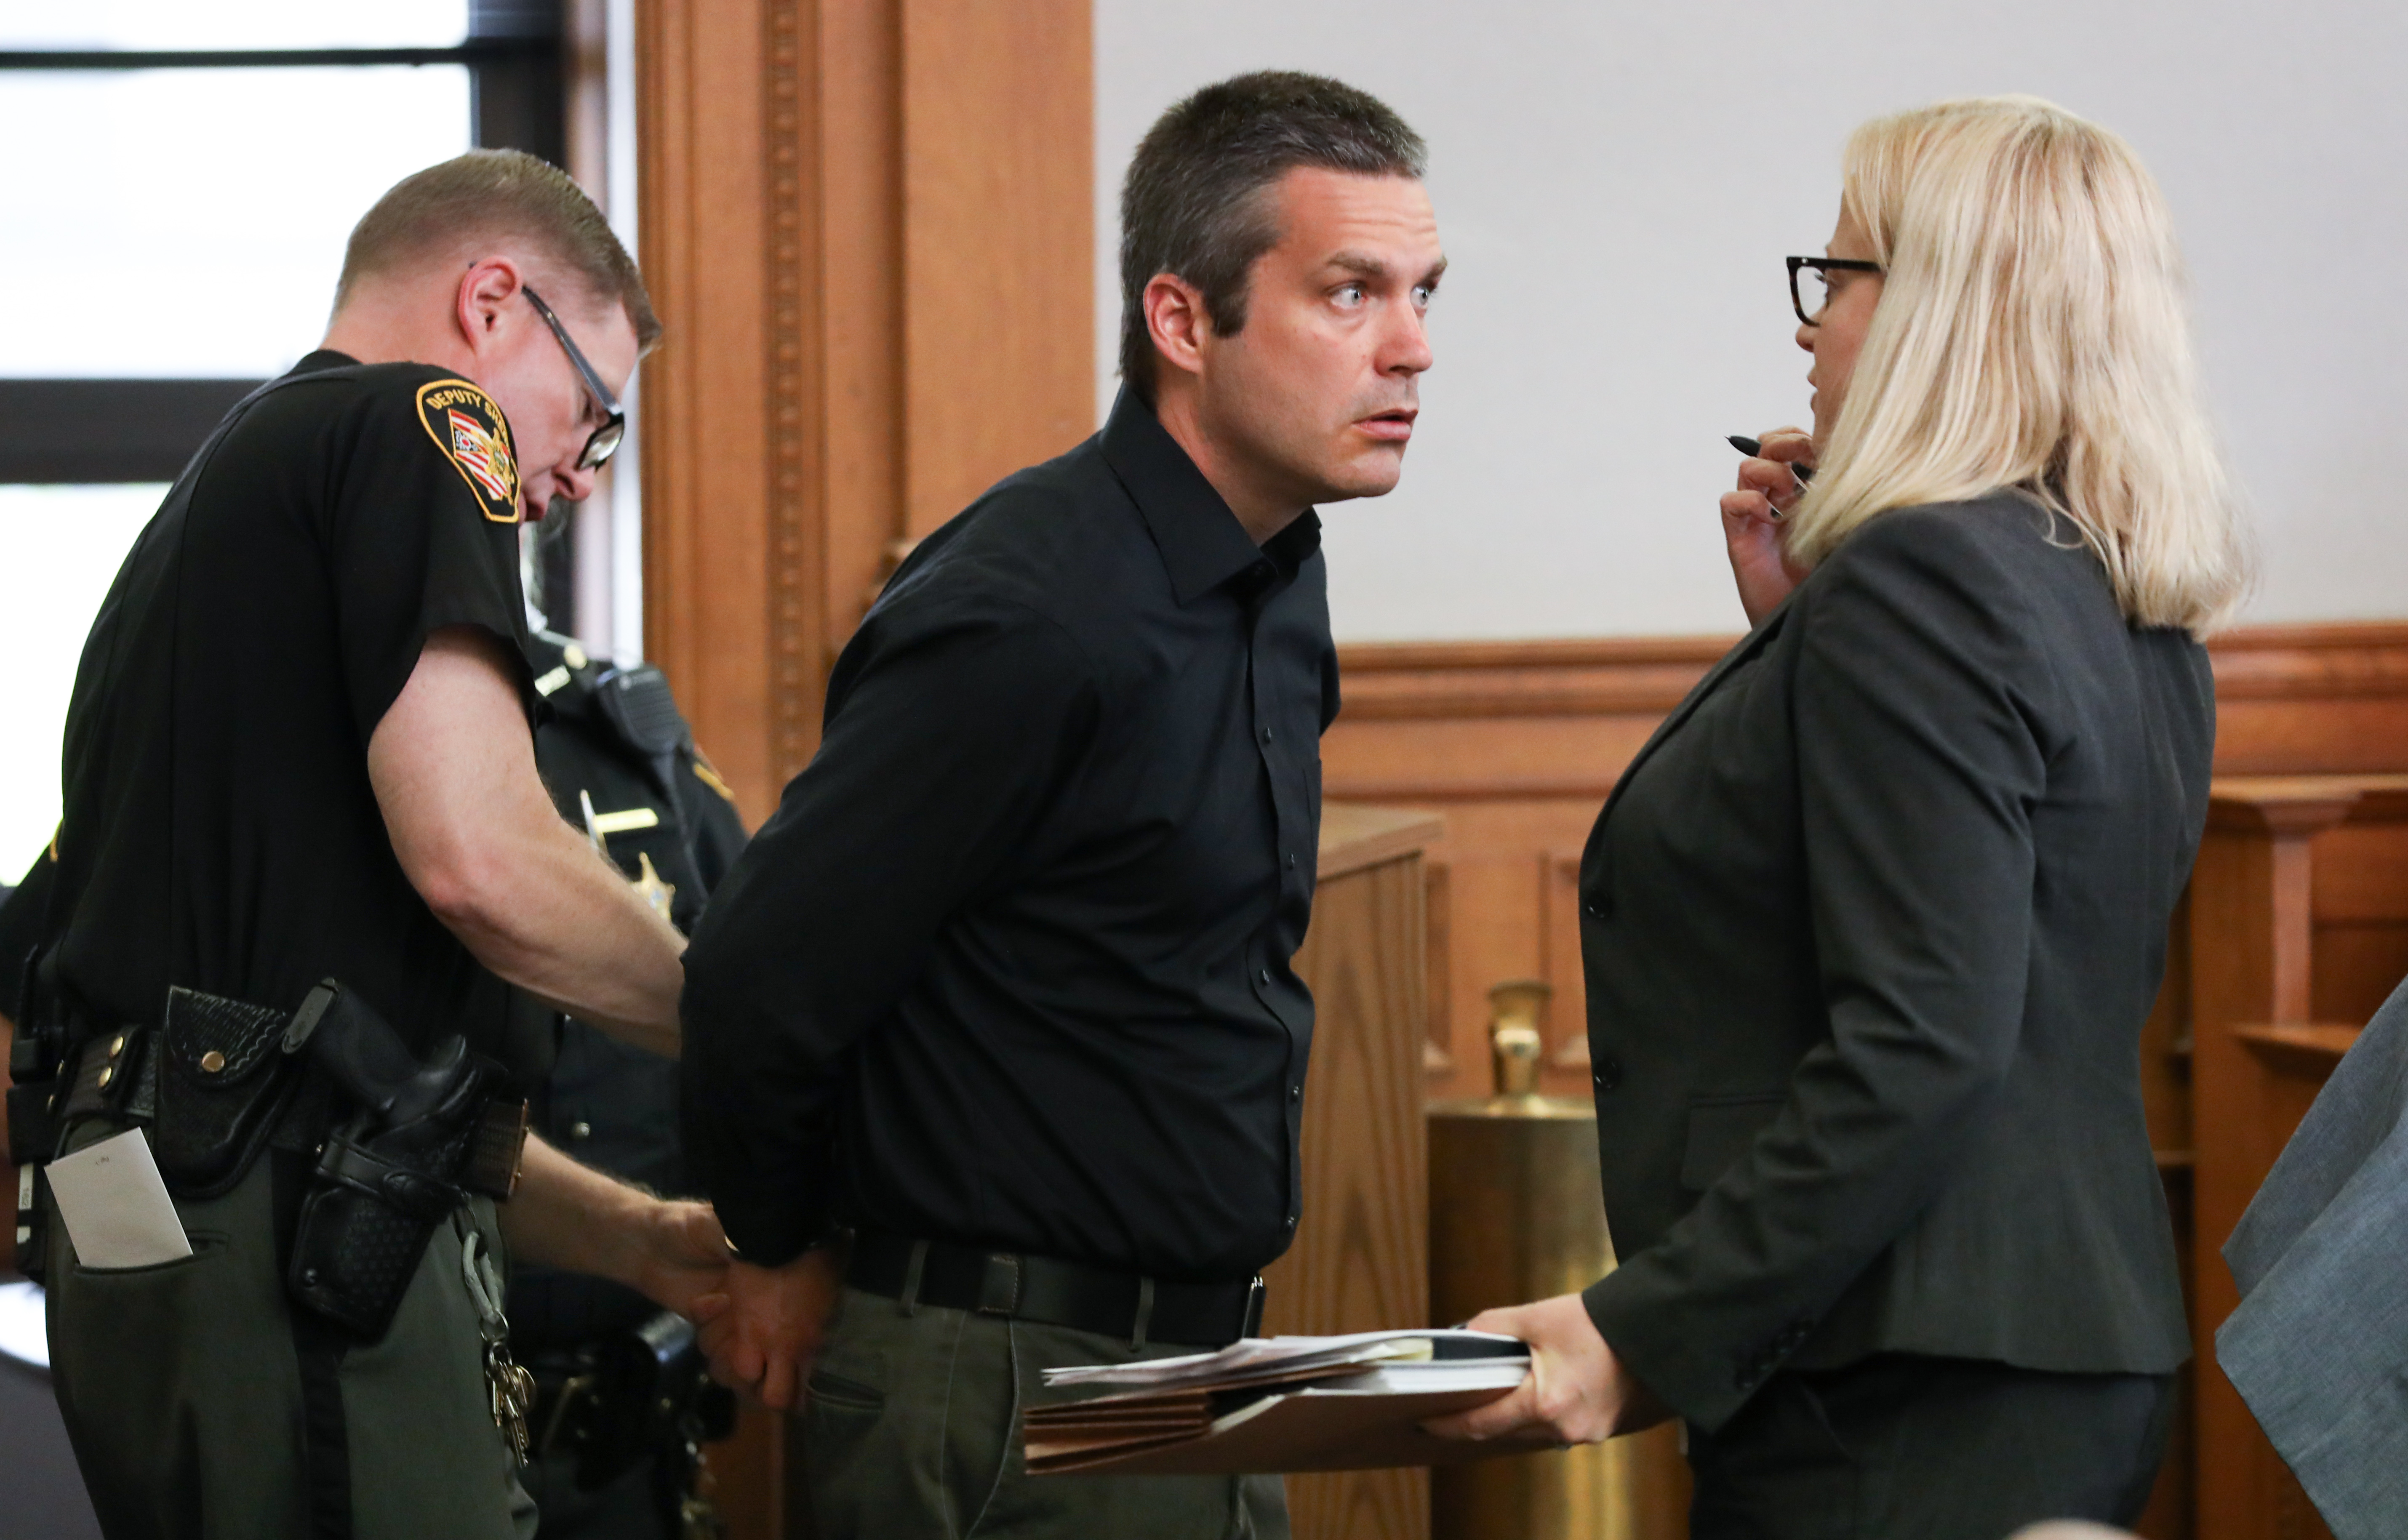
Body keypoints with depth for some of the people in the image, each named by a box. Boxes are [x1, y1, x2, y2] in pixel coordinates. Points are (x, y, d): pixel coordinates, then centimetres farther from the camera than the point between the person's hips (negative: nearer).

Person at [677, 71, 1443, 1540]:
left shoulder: (1276, 587, 9)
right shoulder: (1029, 619, -21)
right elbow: (765, 978, -17)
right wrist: (781, 1253, -1)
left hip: (1198, 1366, 9)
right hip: (1012, 1408, -8)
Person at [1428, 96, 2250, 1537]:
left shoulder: (1925, 578, -16)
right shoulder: (2138, 620, 13)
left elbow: (1920, 1041, -23)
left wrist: (1643, 1329, -22)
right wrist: (1797, 621, 15)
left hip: (1907, 1406, -10)